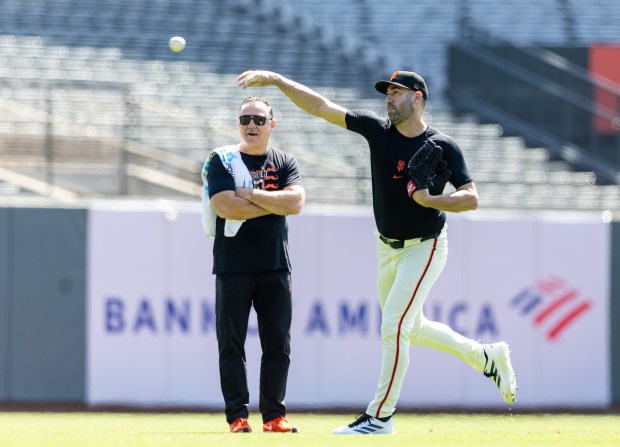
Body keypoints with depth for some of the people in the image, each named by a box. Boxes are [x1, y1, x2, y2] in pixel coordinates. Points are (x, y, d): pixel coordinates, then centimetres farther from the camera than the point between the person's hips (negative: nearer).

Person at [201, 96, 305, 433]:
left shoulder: (284, 162, 9)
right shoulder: (221, 161, 1)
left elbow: (295, 202, -9)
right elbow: (225, 206, -15)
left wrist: (249, 195, -13)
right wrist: (274, 203, -9)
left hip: (275, 266, 2)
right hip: (233, 266, -2)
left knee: (278, 343, 2)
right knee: (231, 343, -3)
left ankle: (274, 416, 7)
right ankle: (237, 416, 0)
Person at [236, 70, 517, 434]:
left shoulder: (443, 147, -15)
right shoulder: (378, 130, -4)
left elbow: (471, 199, -14)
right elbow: (321, 107, -9)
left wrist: (430, 200, -28)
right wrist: (275, 80, -16)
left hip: (425, 247, -6)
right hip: (388, 248, 6)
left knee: (394, 326, -14)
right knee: (412, 328, 17)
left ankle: (380, 416, -6)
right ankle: (486, 357, 35)